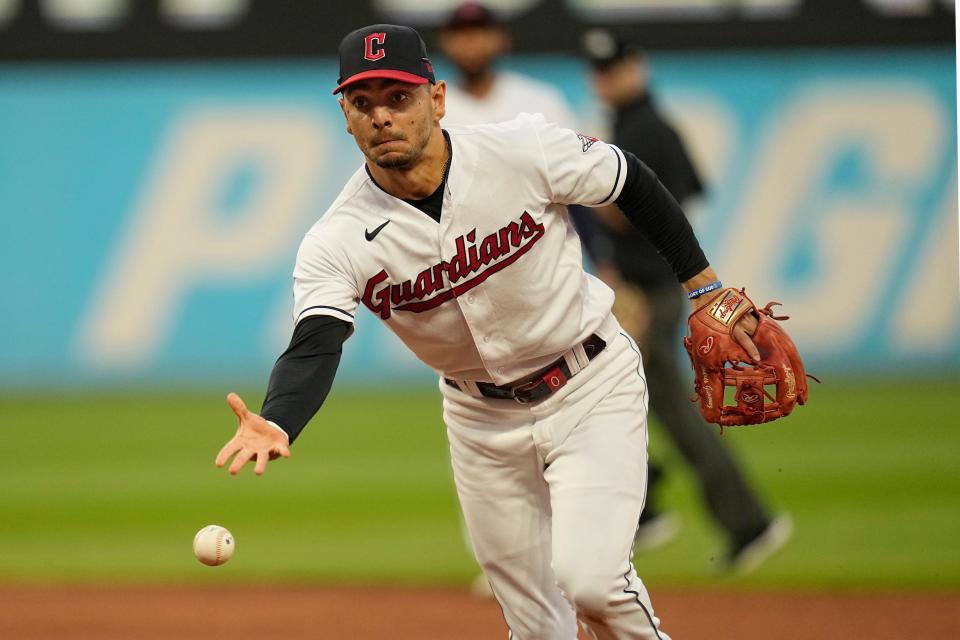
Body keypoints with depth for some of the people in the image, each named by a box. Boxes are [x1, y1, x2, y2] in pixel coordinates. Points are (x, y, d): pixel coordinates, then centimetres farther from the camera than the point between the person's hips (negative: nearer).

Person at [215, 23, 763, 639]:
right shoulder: (338, 242, -19)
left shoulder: (526, 150, -21)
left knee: (588, 580, -20)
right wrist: (276, 426, -54)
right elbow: (314, 346, -32)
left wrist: (707, 290, -1)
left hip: (593, 387, -3)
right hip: (482, 420, 3)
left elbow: (631, 181, -5)